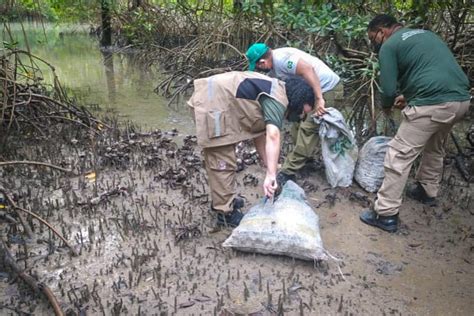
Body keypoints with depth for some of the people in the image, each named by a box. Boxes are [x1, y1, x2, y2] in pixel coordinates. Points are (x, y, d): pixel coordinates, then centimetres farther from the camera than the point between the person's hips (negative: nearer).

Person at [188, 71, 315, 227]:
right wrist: (271, 174, -38)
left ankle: (222, 198, 35)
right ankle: (225, 212, 6)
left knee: (222, 158, 20)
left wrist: (269, 168, 12)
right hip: (212, 103, -11)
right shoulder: (277, 100, -15)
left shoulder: (274, 93, 15)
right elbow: (273, 136, -32)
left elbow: (259, 132, 15)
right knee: (222, 162, -5)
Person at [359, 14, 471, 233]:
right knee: (435, 147, 29)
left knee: (399, 156, -1)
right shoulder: (424, 33, 25)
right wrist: (408, 96, 23)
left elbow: (389, 90, -4)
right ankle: (428, 191, 45)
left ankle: (386, 214, 4)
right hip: (461, 99, 9)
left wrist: (388, 104, 18)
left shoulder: (389, 46, 1)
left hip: (433, 104, -8)